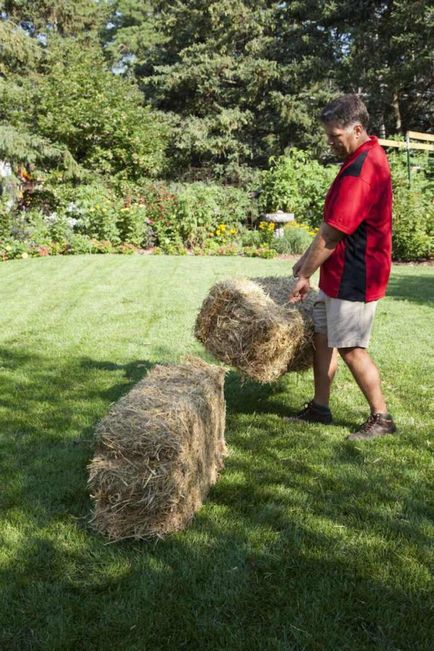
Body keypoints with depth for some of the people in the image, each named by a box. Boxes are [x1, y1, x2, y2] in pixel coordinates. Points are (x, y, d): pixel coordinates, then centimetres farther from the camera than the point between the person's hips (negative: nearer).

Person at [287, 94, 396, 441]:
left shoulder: (361, 168, -22)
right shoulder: (367, 156, 11)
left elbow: (332, 233, -21)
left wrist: (305, 275, -12)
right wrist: (308, 259, 15)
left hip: (354, 278, -10)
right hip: (341, 274, 10)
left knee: (351, 348, -1)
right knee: (323, 335, 14)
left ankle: (382, 418, 13)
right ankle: (320, 407, 24)